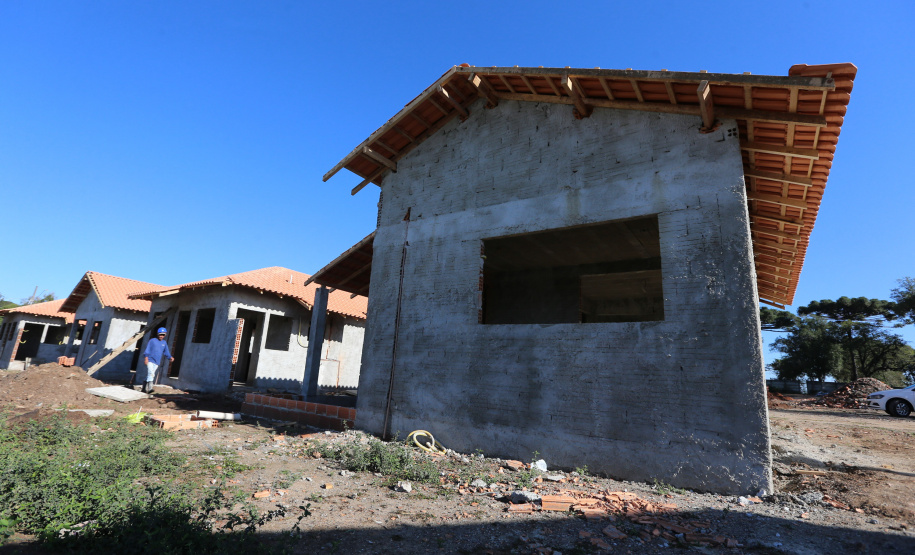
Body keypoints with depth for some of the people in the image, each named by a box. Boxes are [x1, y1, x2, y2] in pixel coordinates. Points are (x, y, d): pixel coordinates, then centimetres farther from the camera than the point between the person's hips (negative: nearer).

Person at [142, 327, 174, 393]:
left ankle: (145, 389, 15)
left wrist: (170, 357, 2)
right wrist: (146, 357, -15)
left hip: (157, 362, 4)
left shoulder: (164, 343, 15)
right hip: (150, 360, -4)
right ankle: (149, 388, -25)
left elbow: (166, 352, 18)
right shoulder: (152, 340, 2)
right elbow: (147, 349, -3)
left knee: (150, 375, 7)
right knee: (151, 374, -19)